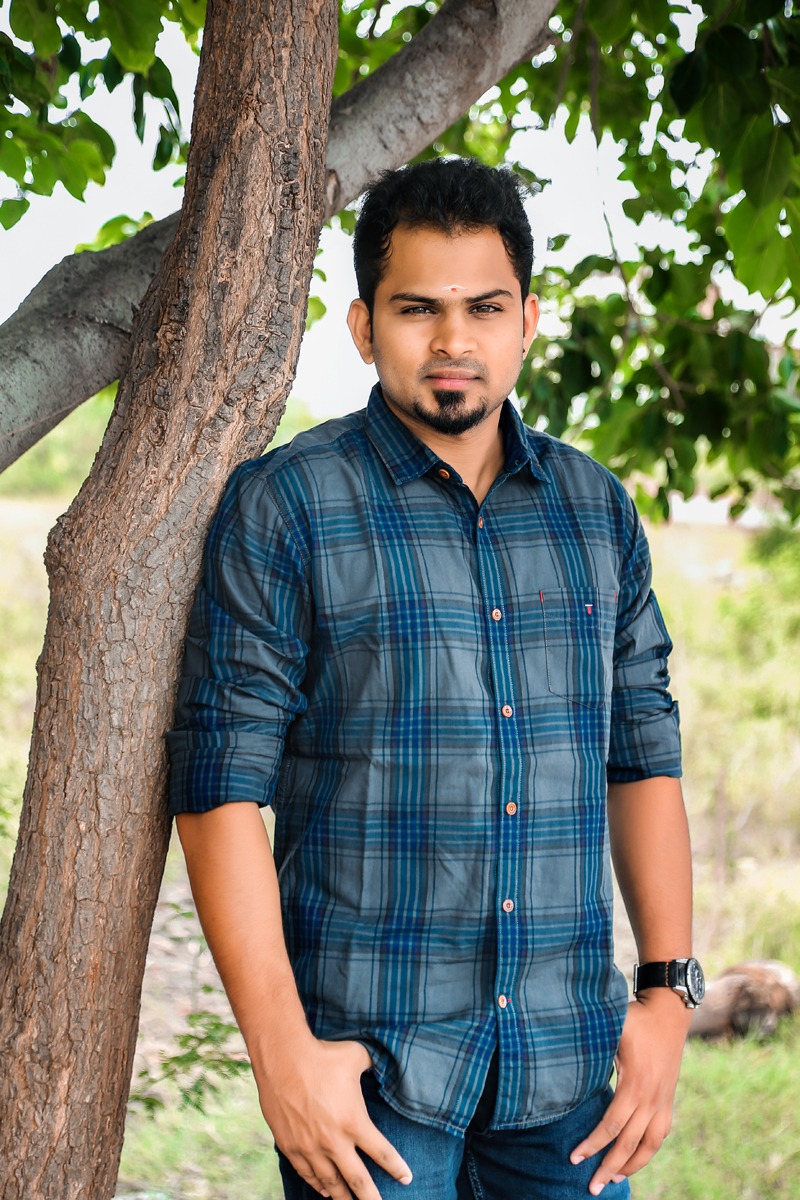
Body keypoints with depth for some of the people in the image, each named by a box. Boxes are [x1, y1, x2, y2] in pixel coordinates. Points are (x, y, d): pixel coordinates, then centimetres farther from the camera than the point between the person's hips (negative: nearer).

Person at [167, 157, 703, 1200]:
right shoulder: (283, 508, -5)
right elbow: (221, 789, -9)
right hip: (366, 1053, -4)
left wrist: (668, 990, 4)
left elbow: (644, 759, 13)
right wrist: (280, 1048, -14)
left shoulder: (598, 510, 9)